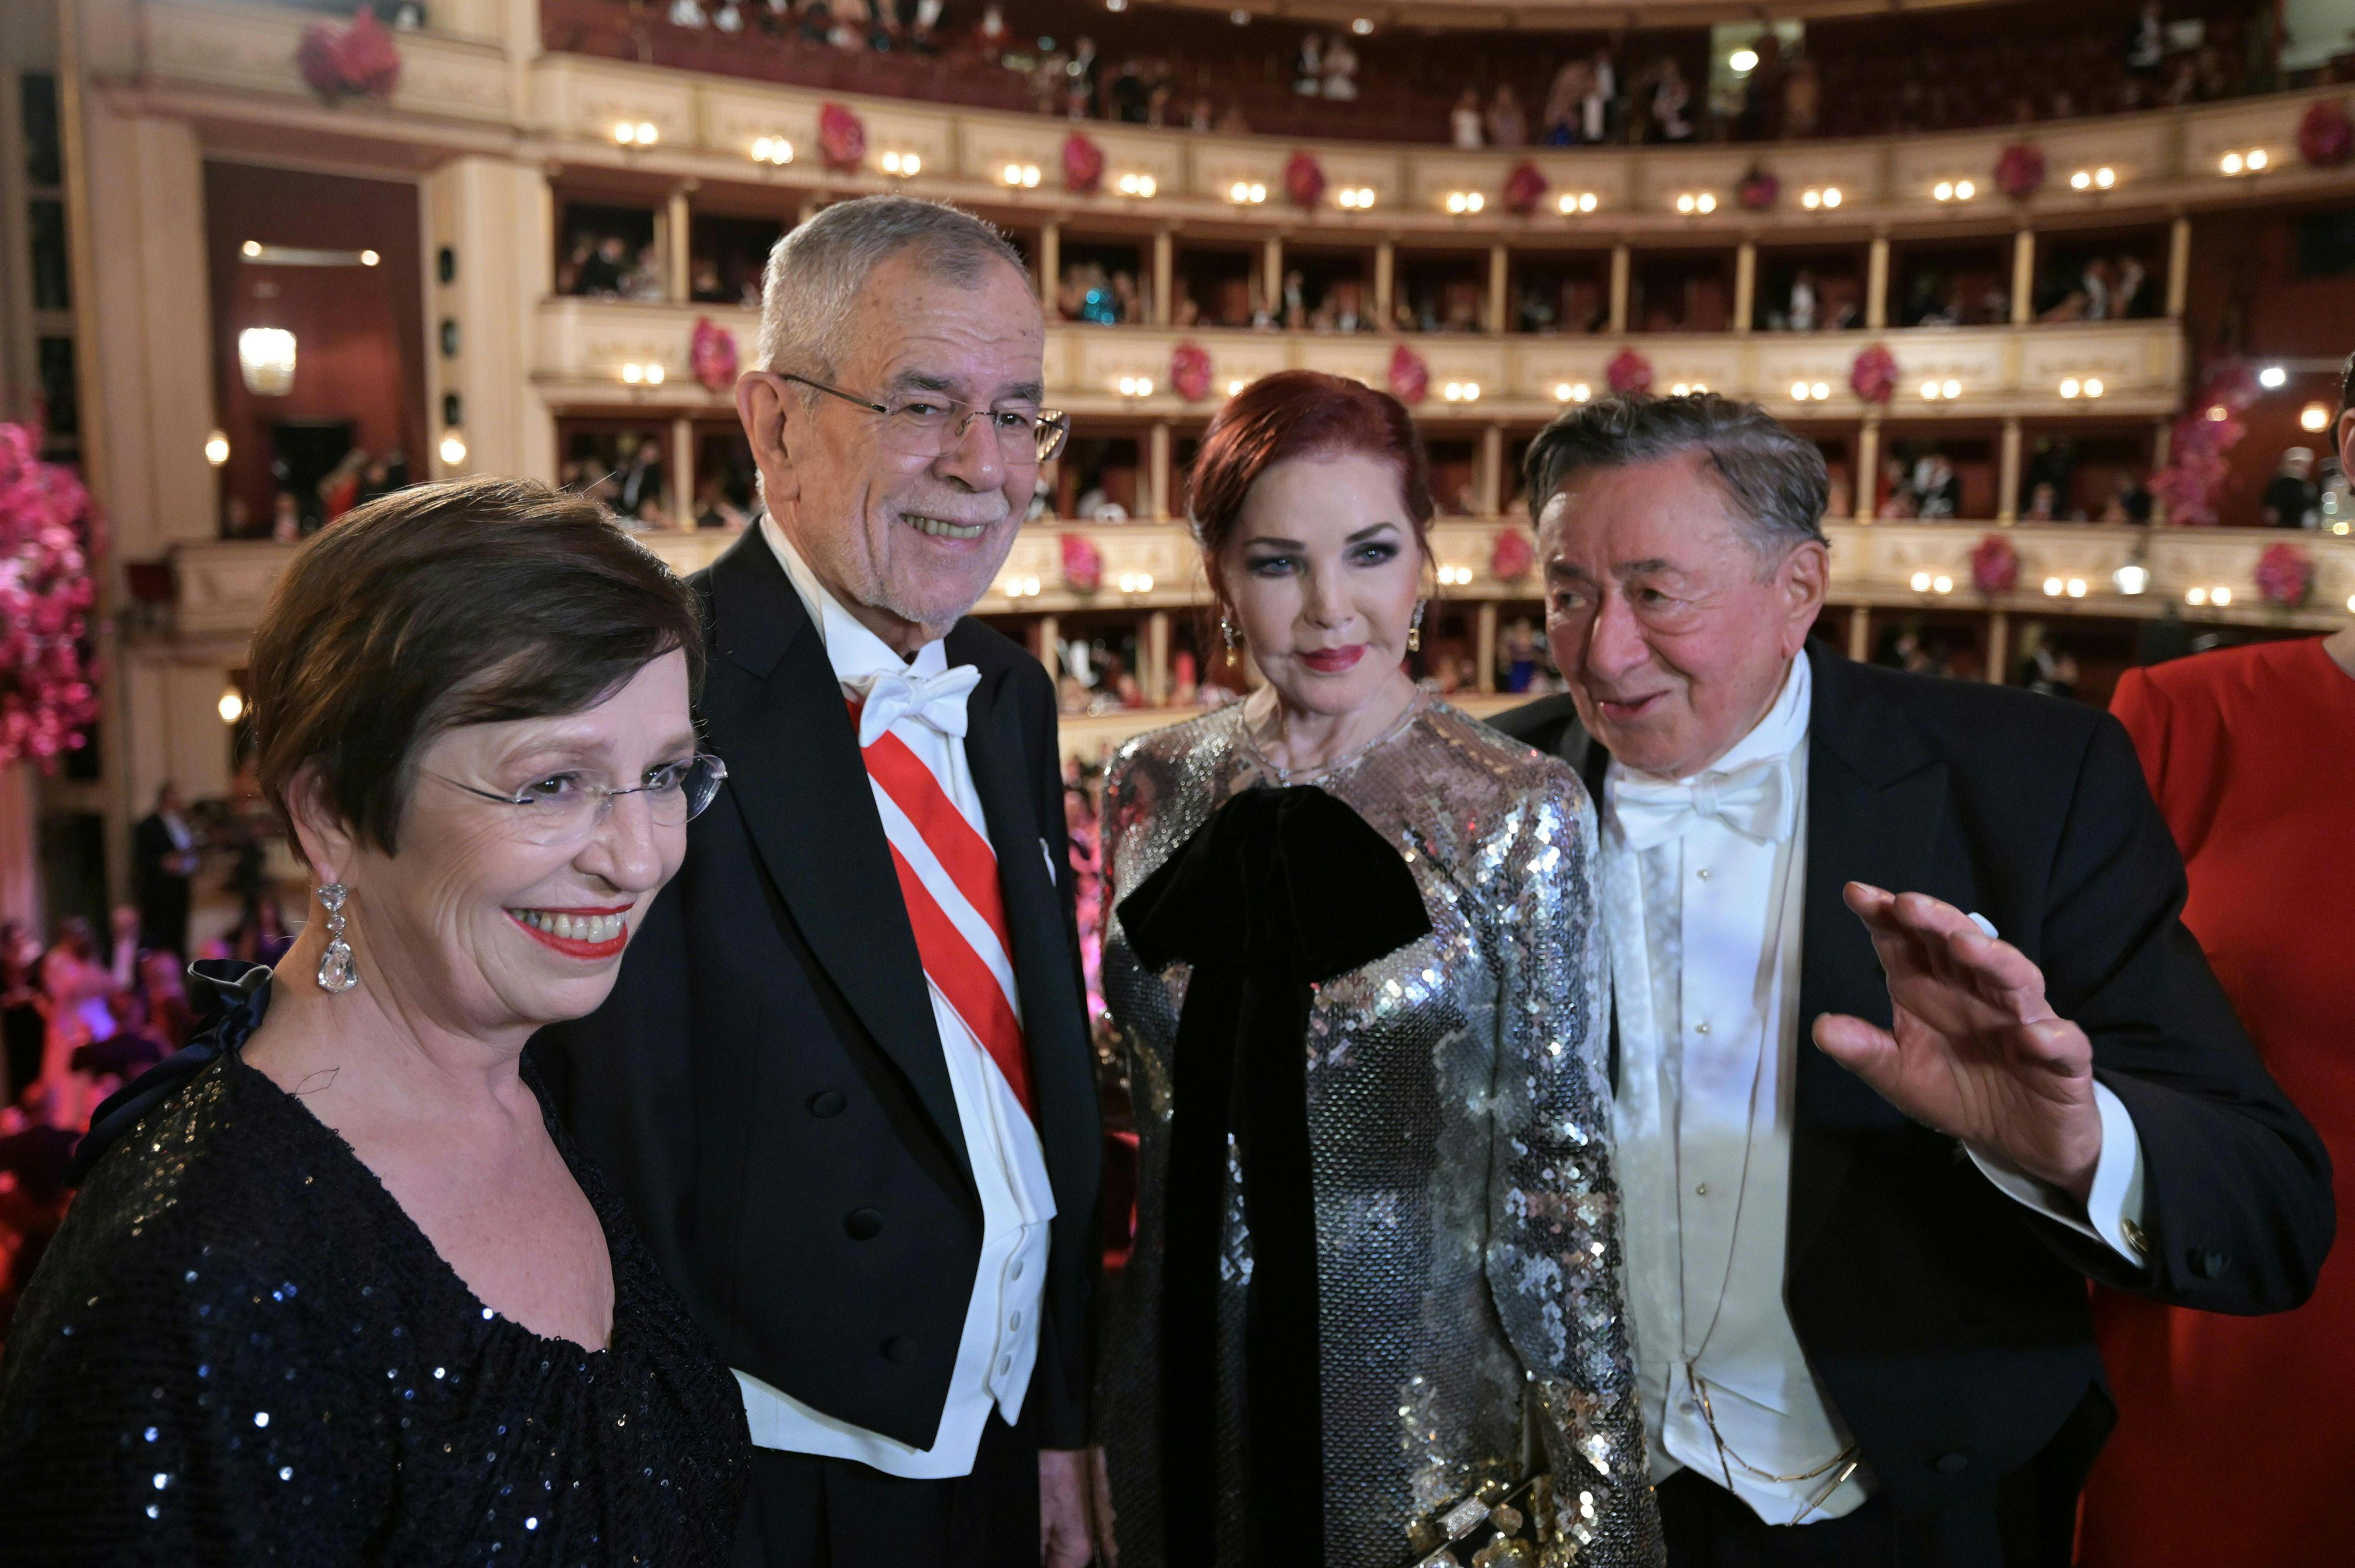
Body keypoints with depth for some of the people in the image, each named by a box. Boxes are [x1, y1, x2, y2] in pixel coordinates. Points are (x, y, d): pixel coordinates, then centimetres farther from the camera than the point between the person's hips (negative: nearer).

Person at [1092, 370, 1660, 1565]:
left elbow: (1554, 1162, -10)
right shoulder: (1153, 787, -3)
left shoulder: (1521, 814, -13)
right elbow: (1128, 1089, 6)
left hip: (1422, 1405, -3)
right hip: (1181, 1381, 3)